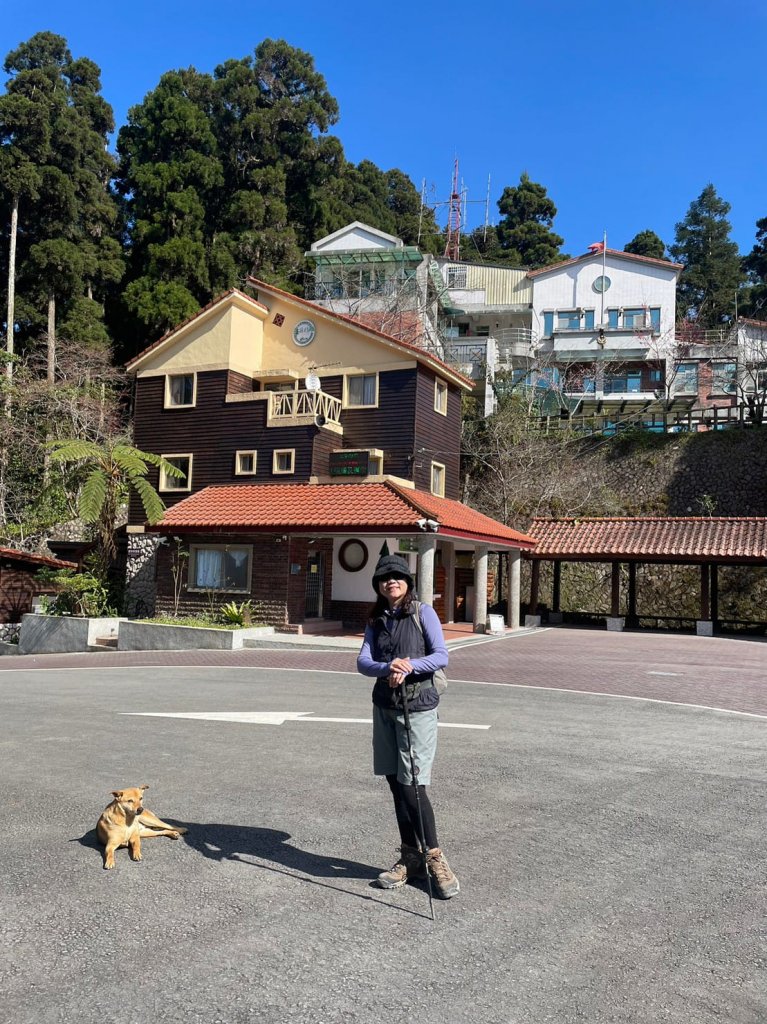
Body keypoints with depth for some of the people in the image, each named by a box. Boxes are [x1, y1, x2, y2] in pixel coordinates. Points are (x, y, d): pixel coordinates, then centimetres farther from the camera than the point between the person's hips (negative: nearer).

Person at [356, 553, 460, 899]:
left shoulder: (423, 612, -2)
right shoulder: (376, 621, 10)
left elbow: (441, 656, -8)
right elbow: (362, 661, -3)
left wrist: (410, 665, -25)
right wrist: (387, 668, -23)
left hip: (418, 706, -5)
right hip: (384, 707, 5)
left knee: (412, 785, -9)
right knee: (396, 784, 9)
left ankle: (434, 857, 8)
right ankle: (410, 857, 21)